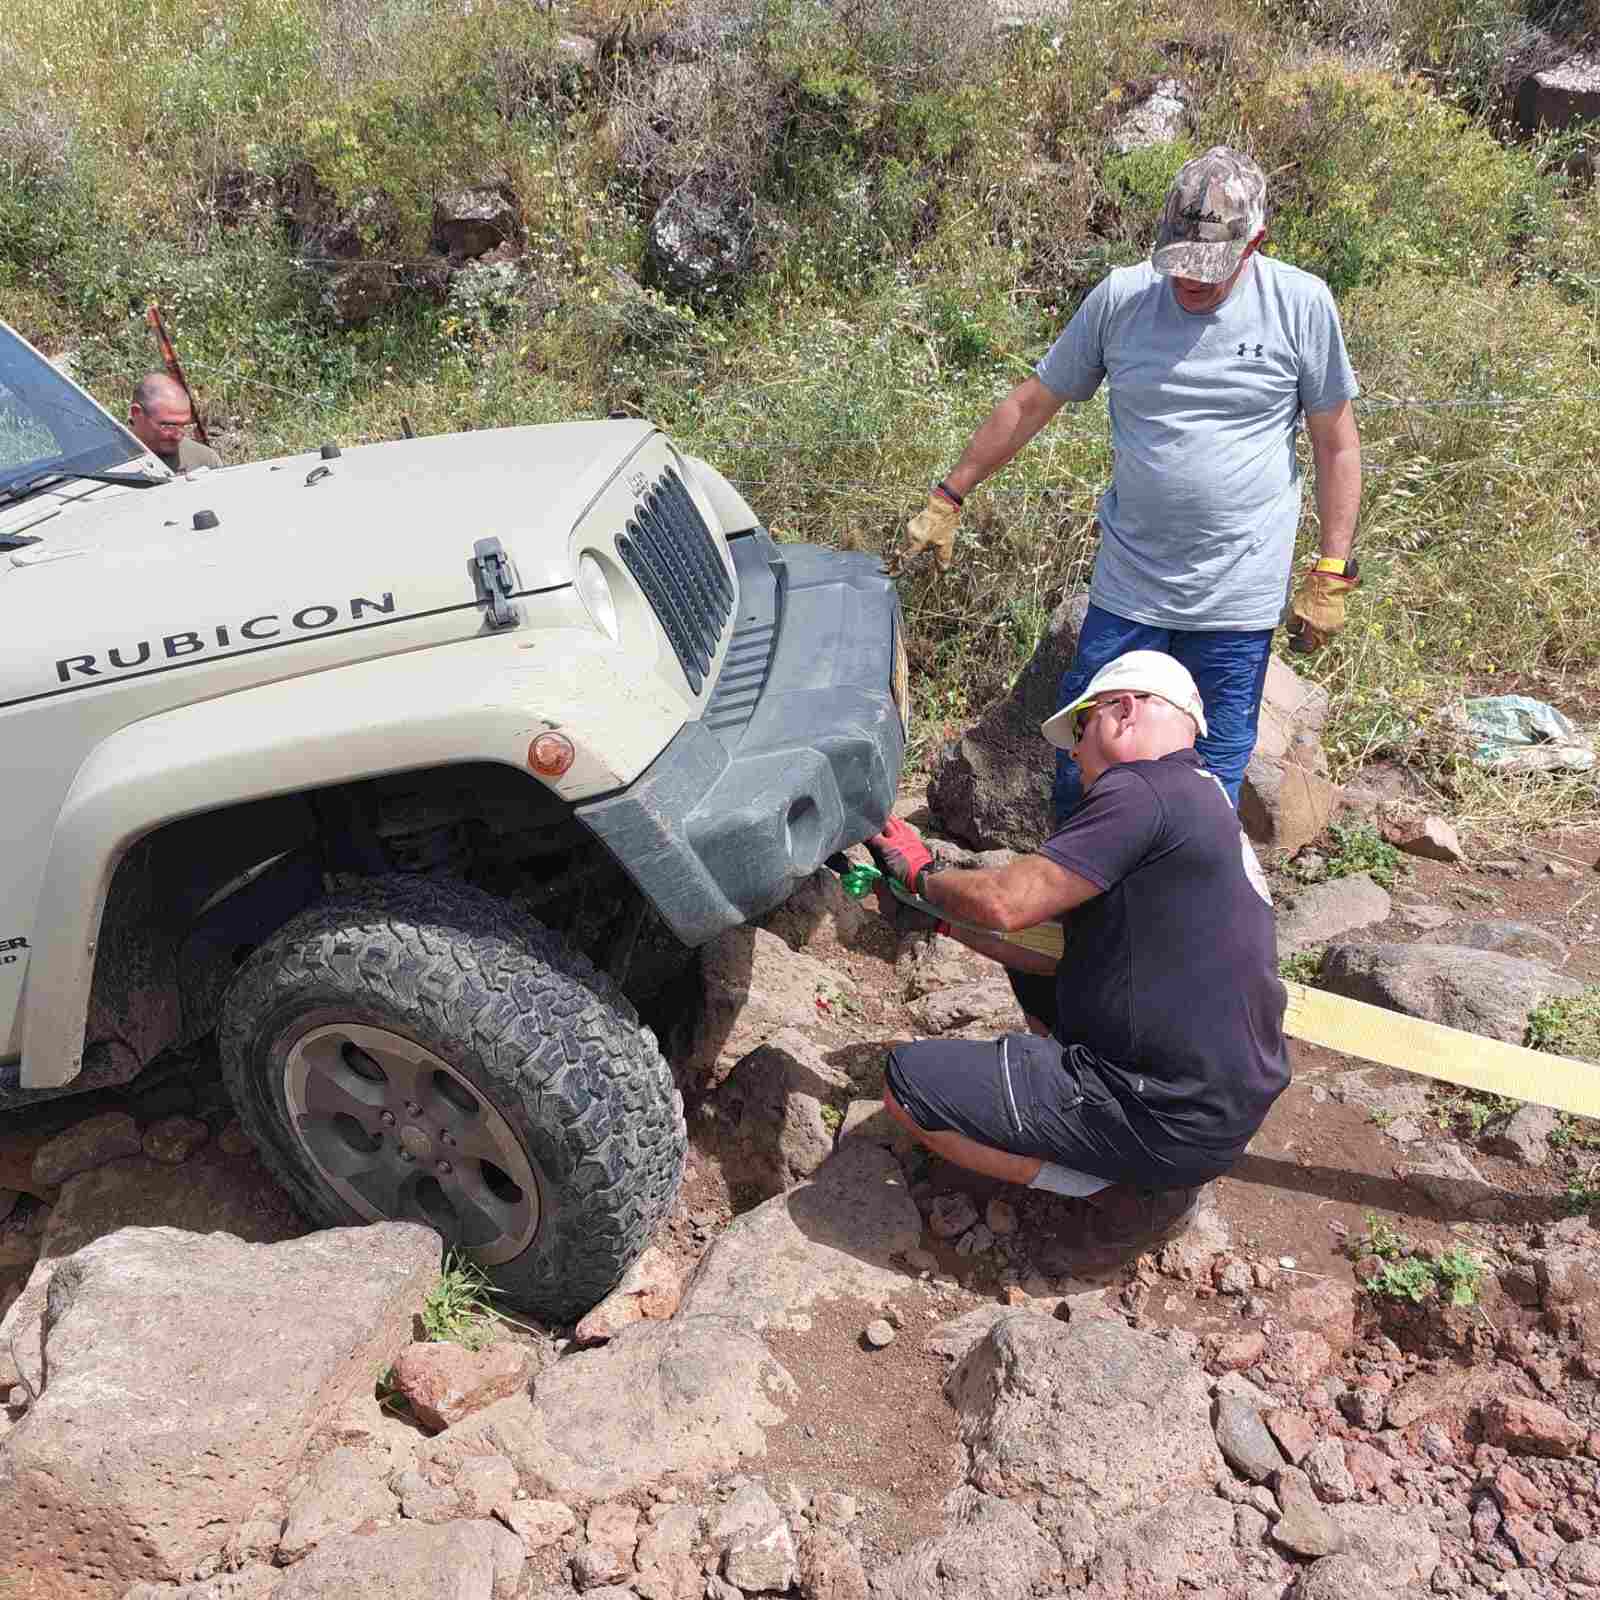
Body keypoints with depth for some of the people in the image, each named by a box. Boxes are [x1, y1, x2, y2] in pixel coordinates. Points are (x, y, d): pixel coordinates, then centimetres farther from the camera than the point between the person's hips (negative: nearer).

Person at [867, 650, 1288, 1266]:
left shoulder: (1143, 791, -16)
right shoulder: (1201, 800, 16)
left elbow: (1008, 901, -19)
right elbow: (1059, 952, 17)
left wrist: (923, 876, 1)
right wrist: (937, 915, 17)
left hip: (1170, 1123, -10)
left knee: (908, 1081, -10)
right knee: (1036, 976, 26)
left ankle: (1129, 1194, -4)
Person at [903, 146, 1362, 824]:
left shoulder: (1301, 304, -3)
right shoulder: (1120, 297, 0)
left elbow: (1336, 445, 3)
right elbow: (1032, 403, 8)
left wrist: (1331, 576, -1)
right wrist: (948, 499, 9)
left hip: (1238, 601, -1)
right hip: (1126, 588, 2)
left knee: (1213, 780, 7)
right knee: (1081, 766, 8)